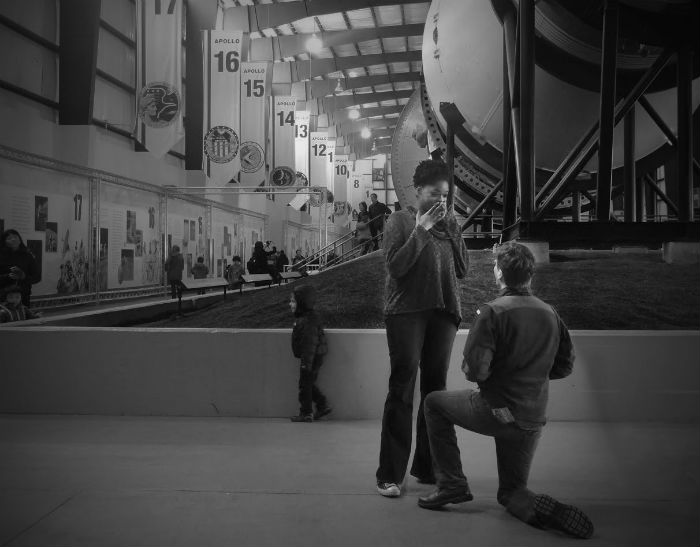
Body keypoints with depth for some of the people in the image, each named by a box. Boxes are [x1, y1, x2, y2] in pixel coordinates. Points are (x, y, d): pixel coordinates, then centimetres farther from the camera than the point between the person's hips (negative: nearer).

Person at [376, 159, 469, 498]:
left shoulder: (449, 224, 14)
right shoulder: (401, 221, 2)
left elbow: (462, 269, 8)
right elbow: (396, 266, -10)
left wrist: (451, 229, -2)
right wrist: (421, 229, -11)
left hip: (443, 311, 5)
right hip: (407, 311, -4)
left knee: (435, 389, 7)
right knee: (402, 390, -6)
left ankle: (427, 467, 18)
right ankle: (389, 475, -2)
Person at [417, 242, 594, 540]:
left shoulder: (493, 312, -15)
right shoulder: (549, 313, 3)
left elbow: (474, 370, -19)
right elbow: (565, 365, 13)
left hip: (495, 411, -6)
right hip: (533, 419, 6)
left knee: (434, 402, 20)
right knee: (511, 492, 22)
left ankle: (452, 484, 15)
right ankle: (544, 509, -11)